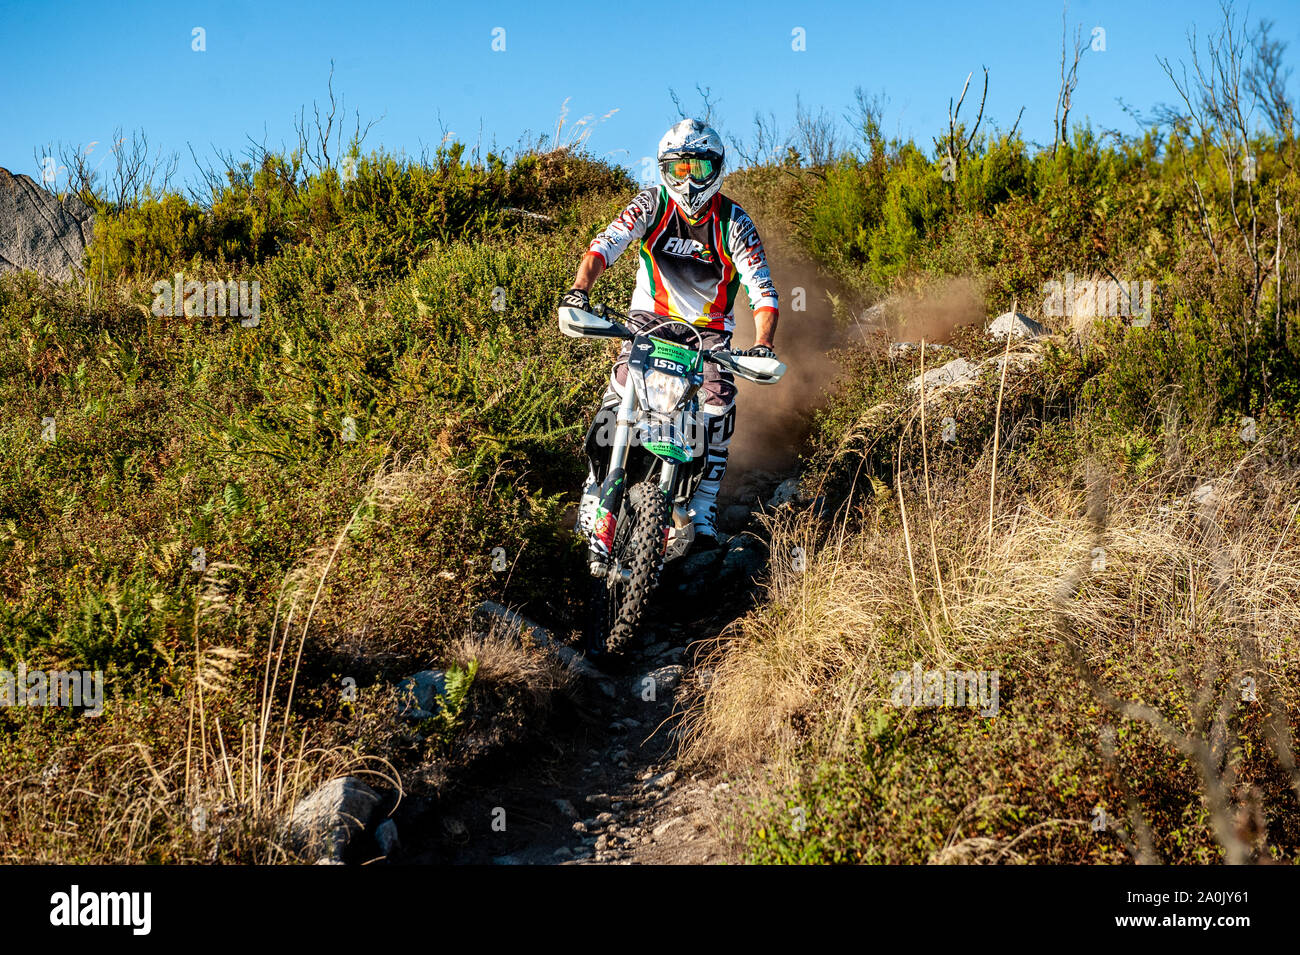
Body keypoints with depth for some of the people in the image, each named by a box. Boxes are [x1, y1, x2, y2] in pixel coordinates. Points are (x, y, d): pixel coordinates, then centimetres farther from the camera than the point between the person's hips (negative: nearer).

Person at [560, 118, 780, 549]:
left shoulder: (733, 223, -12)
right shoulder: (651, 205, -9)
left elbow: (762, 290, -18)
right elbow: (606, 244, -22)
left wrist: (763, 344, -36)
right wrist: (580, 287, -42)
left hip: (710, 328, 0)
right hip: (651, 316, 0)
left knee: (718, 408, -21)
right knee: (620, 394, -22)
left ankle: (703, 508, -8)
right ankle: (595, 490, -8)